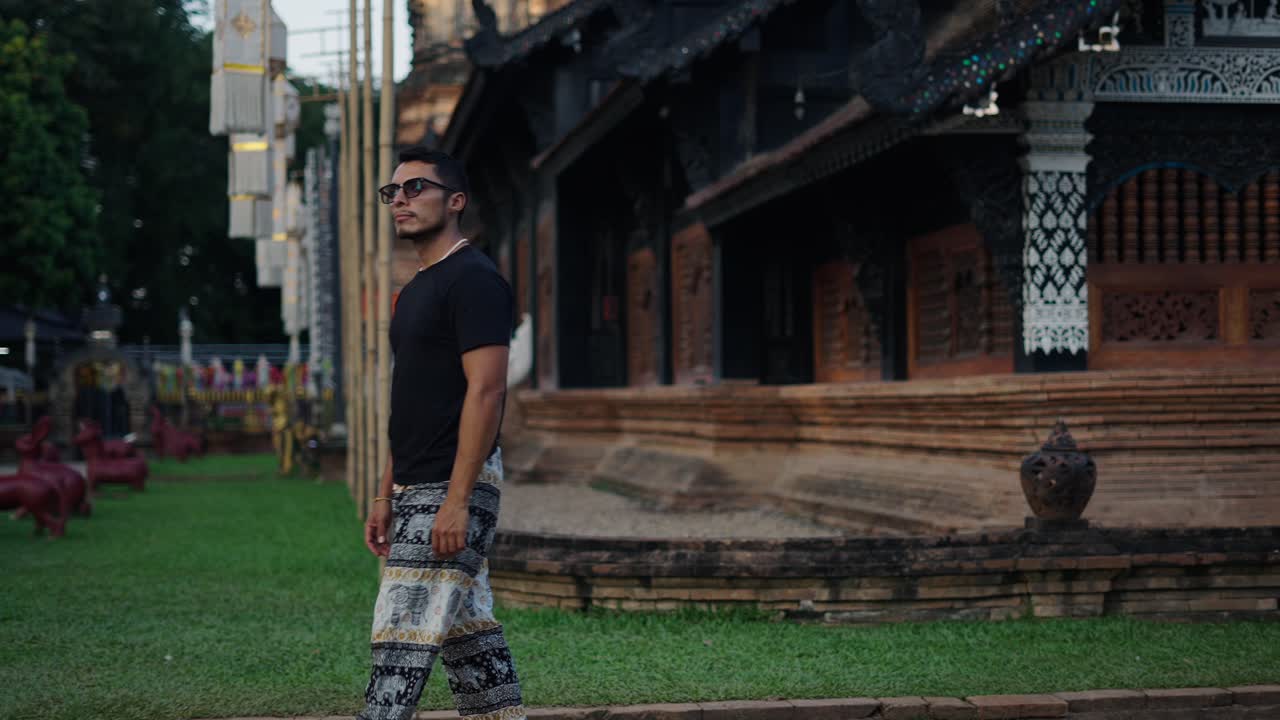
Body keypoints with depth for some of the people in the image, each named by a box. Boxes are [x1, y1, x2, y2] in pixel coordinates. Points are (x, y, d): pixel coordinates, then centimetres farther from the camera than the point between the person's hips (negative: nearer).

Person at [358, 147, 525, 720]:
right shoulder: (416, 289, 19)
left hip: (452, 487, -10)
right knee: (470, 633, 12)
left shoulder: (474, 279, -12)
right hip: (419, 488, 10)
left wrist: (455, 500, -23)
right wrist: (386, 494, 18)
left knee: (401, 641, -12)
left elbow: (486, 391, -19)